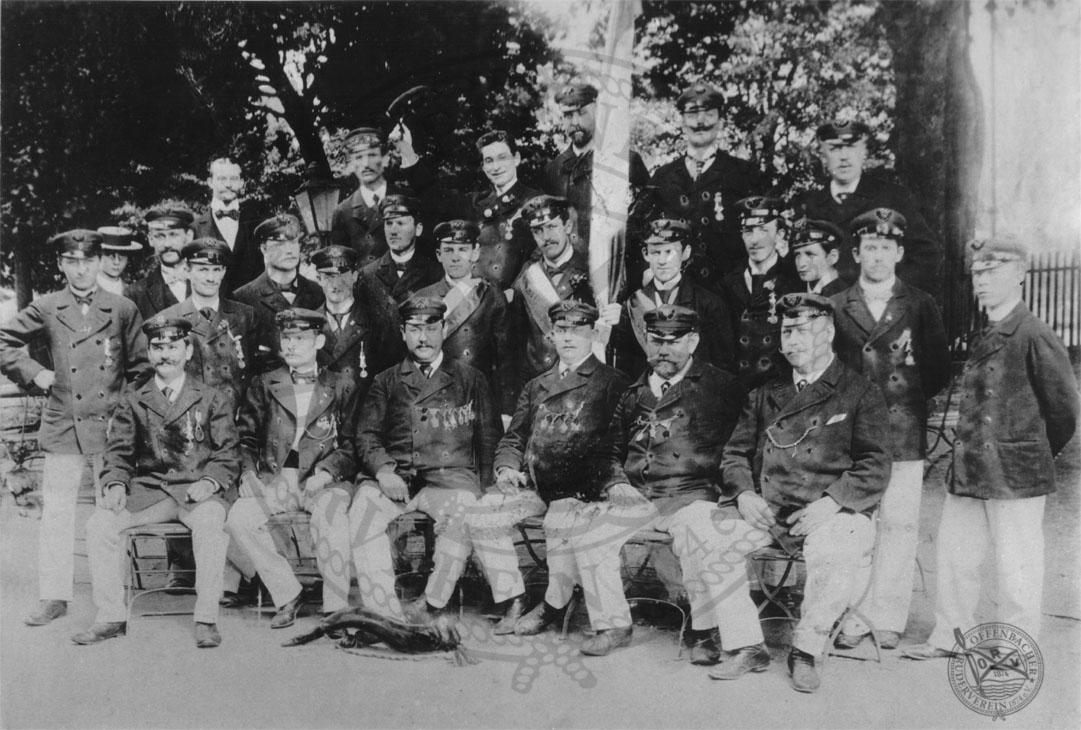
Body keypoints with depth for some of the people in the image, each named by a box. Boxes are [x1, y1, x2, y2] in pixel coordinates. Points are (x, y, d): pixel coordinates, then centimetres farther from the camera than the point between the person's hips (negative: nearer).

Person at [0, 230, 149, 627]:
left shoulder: (123, 310, 4)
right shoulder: (46, 309, 5)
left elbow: (140, 367, 10)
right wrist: (34, 373, 3)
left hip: (111, 426, 0)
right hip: (63, 427, 1)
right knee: (56, 512, 2)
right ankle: (54, 597, 13)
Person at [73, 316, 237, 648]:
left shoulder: (212, 399, 8)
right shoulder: (133, 402, 14)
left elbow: (226, 453, 4)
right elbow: (118, 452, 12)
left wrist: (209, 482, -15)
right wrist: (115, 484, -8)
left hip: (198, 490, -3)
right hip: (148, 490, 3)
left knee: (210, 522, -34)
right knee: (99, 524, -19)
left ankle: (206, 619, -24)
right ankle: (111, 617, -6)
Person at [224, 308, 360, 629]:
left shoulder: (341, 388, 9)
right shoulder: (264, 385, 15)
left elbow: (351, 444, 3)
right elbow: (246, 437, 12)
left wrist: (327, 472, -14)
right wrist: (248, 473, -6)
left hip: (325, 481, -2)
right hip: (276, 479, 3)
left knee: (330, 514, -35)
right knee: (239, 515, -25)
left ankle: (336, 609, -25)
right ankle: (287, 596, -13)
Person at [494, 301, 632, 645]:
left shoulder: (612, 382, 6)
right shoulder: (536, 387, 23)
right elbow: (514, 437, 21)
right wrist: (507, 468, 2)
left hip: (589, 493, -5)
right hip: (538, 492, 6)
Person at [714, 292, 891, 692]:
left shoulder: (860, 393, 4)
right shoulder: (766, 394, 18)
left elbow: (875, 467, -4)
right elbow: (735, 452, 18)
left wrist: (831, 503, -17)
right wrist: (744, 493, -3)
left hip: (832, 511, -4)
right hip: (764, 506, 4)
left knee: (833, 561, -35)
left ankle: (805, 651, -9)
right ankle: (746, 647, -6)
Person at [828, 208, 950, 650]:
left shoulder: (921, 306, 9)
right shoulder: (836, 308, 10)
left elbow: (939, 371, 8)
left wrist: (907, 398, -1)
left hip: (904, 435, 0)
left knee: (899, 526, 2)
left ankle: (888, 620, 12)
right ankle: (853, 617, 9)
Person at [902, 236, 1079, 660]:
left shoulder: (1034, 337, -13)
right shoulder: (980, 339, 12)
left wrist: (1038, 454, 4)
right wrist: (968, 453, 15)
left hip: (1016, 476, -8)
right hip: (969, 473, 8)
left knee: (1015, 568, 3)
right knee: (953, 554, 16)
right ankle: (952, 636, 31)